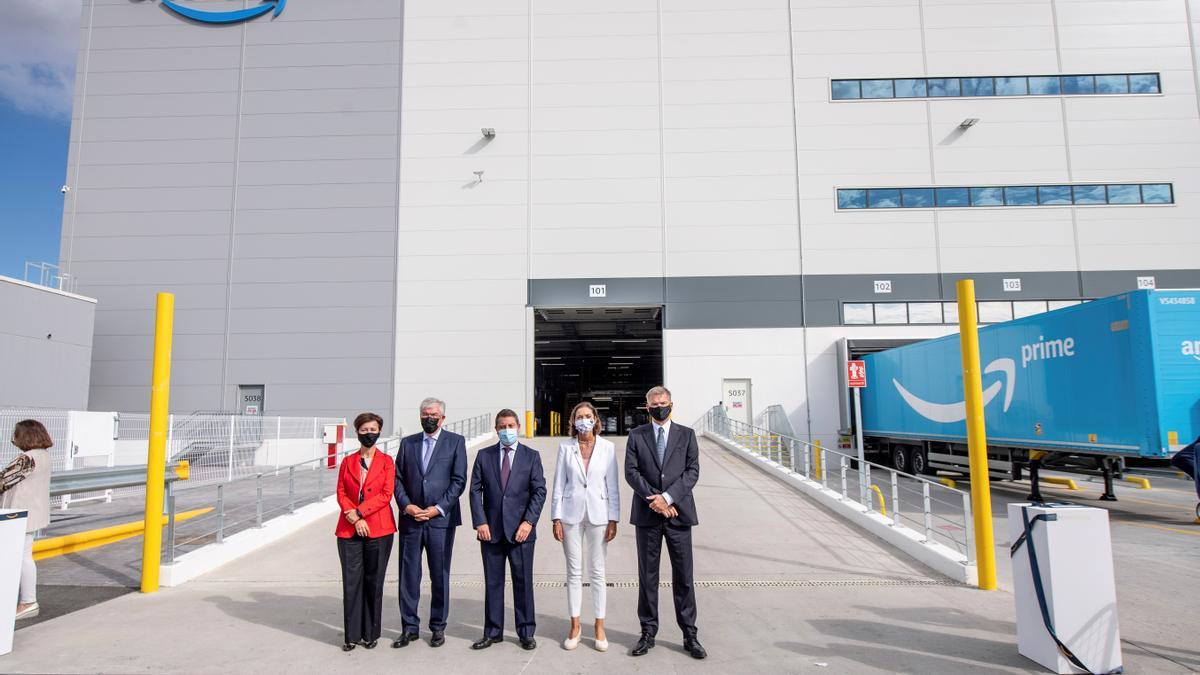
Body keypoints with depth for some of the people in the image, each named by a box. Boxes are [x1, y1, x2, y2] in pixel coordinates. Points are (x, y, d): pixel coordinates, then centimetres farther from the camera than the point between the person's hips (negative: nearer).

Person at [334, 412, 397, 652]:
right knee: (351, 582, 3)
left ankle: (371, 634, 17)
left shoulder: (386, 461, 3)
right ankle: (352, 636, 14)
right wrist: (355, 519, -10)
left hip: (378, 530, -2)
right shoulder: (348, 461, 11)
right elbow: (341, 493, 4)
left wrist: (358, 511, -14)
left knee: (374, 582, 5)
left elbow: (386, 495, -5)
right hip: (349, 530, 2)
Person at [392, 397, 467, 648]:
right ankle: (410, 627, 20)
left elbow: (459, 480, -3)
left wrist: (438, 508, -11)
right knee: (408, 576, 7)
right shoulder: (407, 443, 11)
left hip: (441, 519, -2)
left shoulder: (455, 442, 2)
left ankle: (438, 628, 20)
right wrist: (406, 505, -8)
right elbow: (398, 478, 8)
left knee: (440, 576, 6)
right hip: (411, 519, 3)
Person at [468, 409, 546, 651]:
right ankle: (492, 632, 21)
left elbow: (539, 491, -1)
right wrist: (480, 522, -6)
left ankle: (526, 633, 18)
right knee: (493, 582, 9)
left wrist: (528, 522, -11)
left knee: (523, 582, 5)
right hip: (491, 530, 1)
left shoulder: (531, 456, 3)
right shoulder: (484, 456, 7)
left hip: (520, 530, -1)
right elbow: (475, 490, 4)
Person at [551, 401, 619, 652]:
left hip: (598, 513, 0)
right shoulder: (565, 448, 1)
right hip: (571, 513, 1)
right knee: (574, 571, 8)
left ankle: (599, 626, 18)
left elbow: (612, 485, 1)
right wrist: (556, 519, -2)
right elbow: (558, 484, 3)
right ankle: (575, 625, 20)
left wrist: (613, 519, -3)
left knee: (597, 571, 6)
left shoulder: (607, 447, 0)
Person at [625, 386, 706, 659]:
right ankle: (648, 633, 18)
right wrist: (654, 498, -12)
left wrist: (668, 497, -13)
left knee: (683, 576, 4)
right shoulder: (636, 436, 7)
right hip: (647, 514, 0)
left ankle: (689, 635, 15)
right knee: (647, 576, 8)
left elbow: (692, 471, -1)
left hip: (678, 513, 0)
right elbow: (631, 472, -1)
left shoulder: (686, 435, 7)